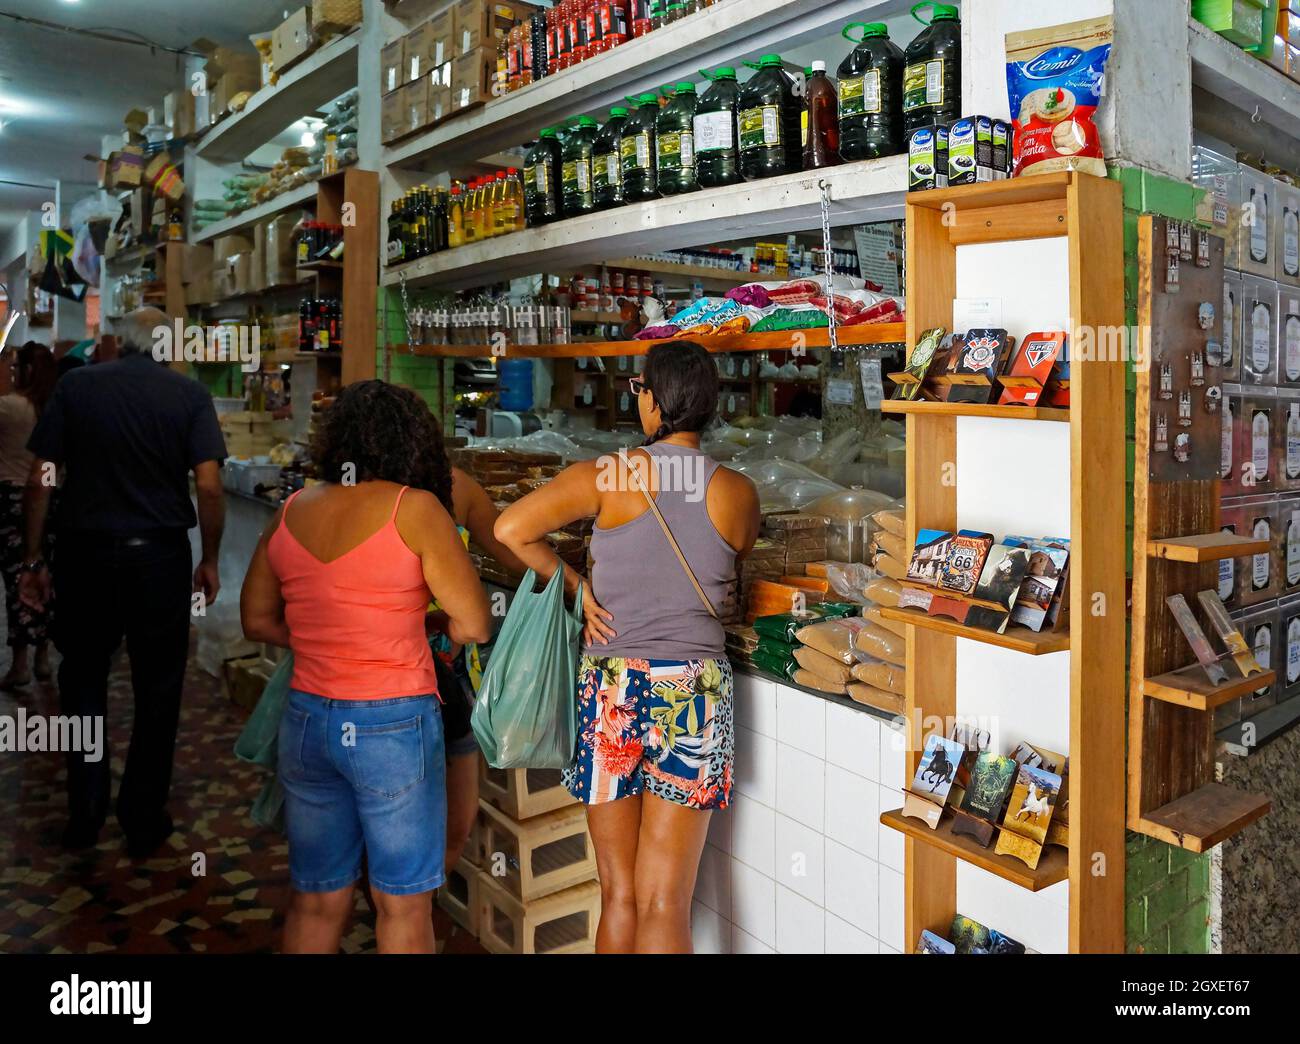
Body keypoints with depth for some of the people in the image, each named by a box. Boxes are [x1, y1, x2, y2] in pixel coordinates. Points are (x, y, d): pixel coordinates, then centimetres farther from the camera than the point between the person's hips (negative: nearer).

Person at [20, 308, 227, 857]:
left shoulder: (75, 385, 1)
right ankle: (143, 822, 20)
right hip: (160, 556, -1)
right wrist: (209, 561, 0)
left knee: (83, 682, 18)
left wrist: (33, 559, 4)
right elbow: (209, 486, -11)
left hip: (85, 553, 2)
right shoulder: (190, 394, -3)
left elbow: (39, 480, -2)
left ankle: (84, 815, 23)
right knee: (157, 690, 11)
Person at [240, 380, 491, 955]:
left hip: (306, 719, 5)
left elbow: (257, 619, 14)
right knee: (403, 905, 10)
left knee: (314, 900, 18)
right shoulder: (414, 508, -11)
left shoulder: (290, 512, 4)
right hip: (393, 724, -5)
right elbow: (476, 625, -9)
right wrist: (437, 632, 10)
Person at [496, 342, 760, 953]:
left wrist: (574, 585, 2)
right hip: (695, 689, 1)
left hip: (613, 687, -1)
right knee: (664, 905, 7)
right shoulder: (739, 494, 0)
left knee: (619, 894, 14)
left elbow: (510, 528, -10)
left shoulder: (608, 476, -7)